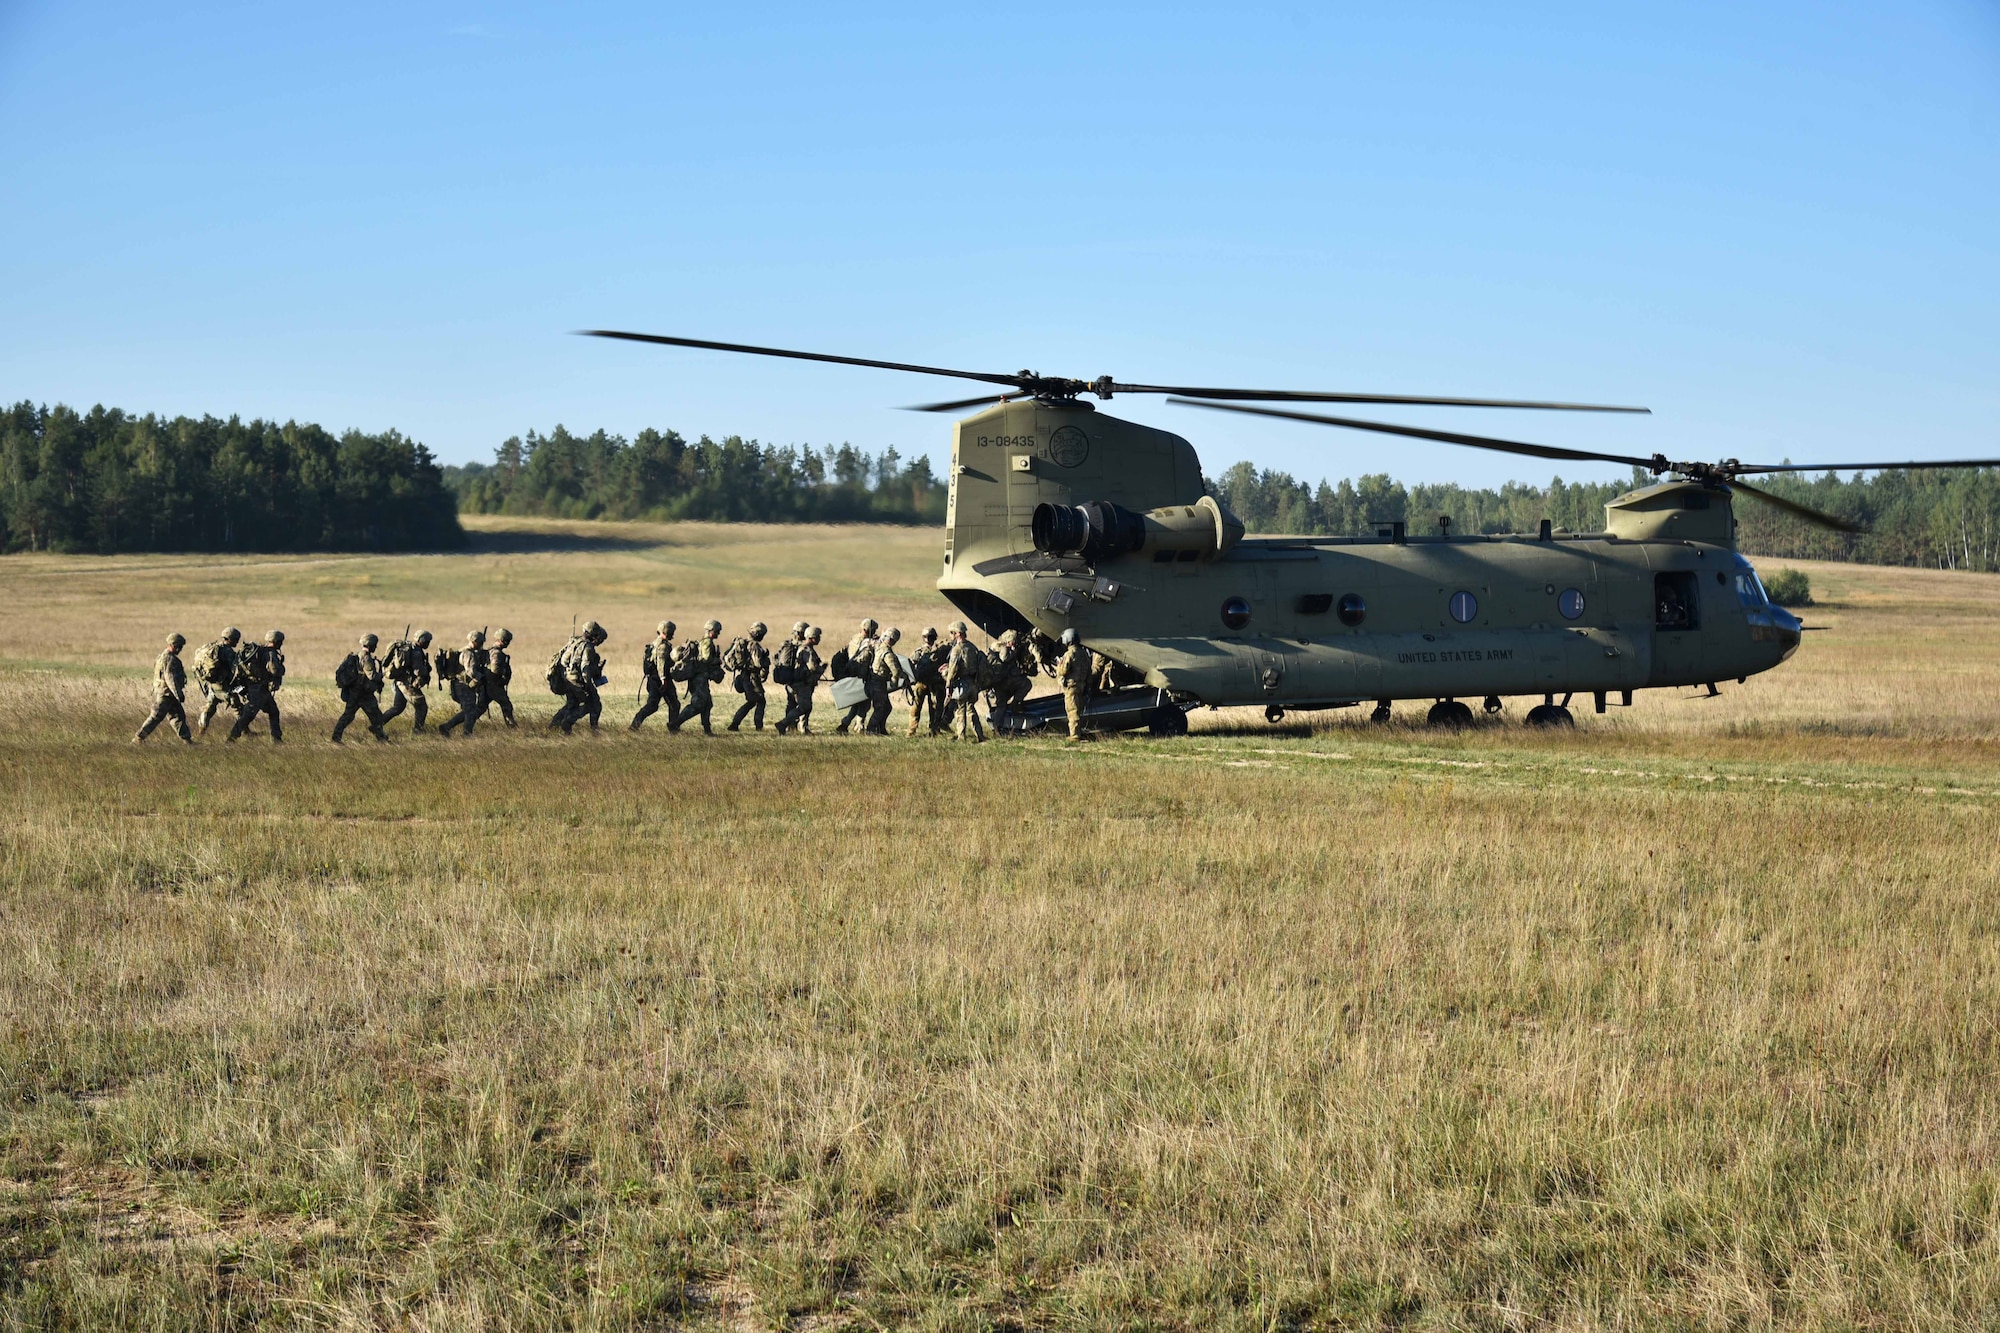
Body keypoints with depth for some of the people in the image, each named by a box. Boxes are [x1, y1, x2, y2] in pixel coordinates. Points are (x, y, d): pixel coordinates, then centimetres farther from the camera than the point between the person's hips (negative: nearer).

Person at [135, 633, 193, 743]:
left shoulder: (163, 656, 14)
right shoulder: (170, 659, -19)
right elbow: (170, 678, -25)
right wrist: (179, 695, -24)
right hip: (166, 694, -11)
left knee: (179, 716, 12)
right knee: (156, 717, -6)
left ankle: (187, 739, 14)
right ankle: (138, 738, -2)